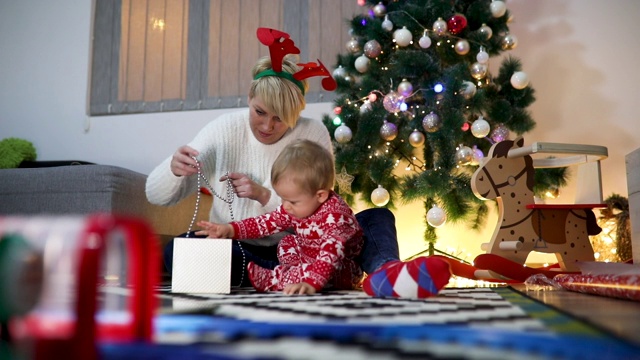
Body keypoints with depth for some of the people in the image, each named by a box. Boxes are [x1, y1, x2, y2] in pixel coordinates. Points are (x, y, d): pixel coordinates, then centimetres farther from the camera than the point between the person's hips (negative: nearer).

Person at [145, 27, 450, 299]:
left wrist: (265, 196, -23)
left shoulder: (314, 134, -5)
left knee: (377, 217, -17)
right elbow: (156, 196, -6)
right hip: (239, 253, 0)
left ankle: (384, 273, -49)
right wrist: (173, 168, -30)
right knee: (177, 250, -29)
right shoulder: (224, 130, -6)